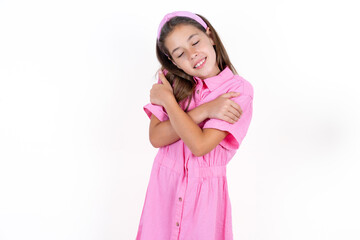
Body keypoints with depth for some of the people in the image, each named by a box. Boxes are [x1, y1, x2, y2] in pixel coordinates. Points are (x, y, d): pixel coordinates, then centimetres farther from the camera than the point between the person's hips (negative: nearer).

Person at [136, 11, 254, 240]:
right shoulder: (172, 80, -3)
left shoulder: (239, 90, -14)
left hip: (205, 189, -3)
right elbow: (156, 137, -13)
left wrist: (168, 99, -15)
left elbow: (199, 145, -23)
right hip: (164, 184, 3)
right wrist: (204, 111, -22)